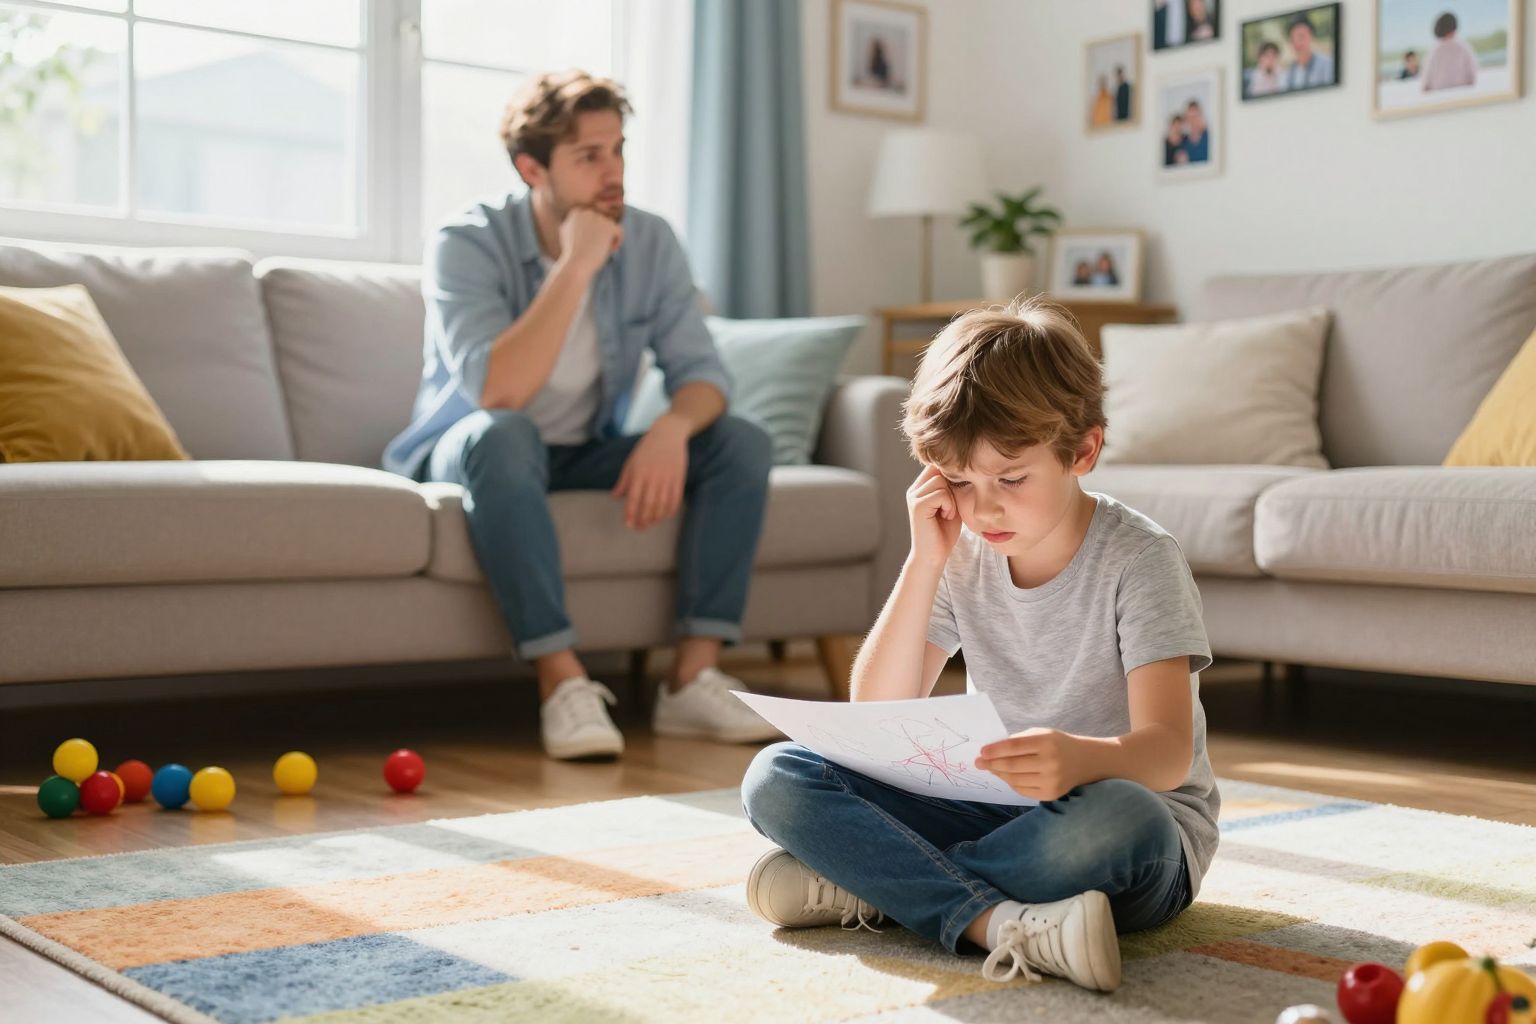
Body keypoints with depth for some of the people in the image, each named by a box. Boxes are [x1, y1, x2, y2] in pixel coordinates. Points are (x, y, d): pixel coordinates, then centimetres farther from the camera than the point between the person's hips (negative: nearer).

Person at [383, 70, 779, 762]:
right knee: (502, 435, -39)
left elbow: (700, 370, -8)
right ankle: (562, 682, -37)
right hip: (470, 454, -5)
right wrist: (577, 265, -32)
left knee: (742, 443, -14)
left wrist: (673, 426, -32)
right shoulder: (467, 245, -19)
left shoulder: (649, 243, -5)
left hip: (587, 453, 5)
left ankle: (694, 677, -20)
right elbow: (497, 392, -33)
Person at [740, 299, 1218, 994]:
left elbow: (1168, 751, -24)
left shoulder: (1139, 559, -13)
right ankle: (998, 922, -31)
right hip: (991, 808, 5)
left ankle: (867, 886, -23)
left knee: (1116, 817, -42)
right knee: (776, 778, -13)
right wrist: (924, 561, -13)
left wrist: (1080, 758, -48)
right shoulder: (962, 556, 2)